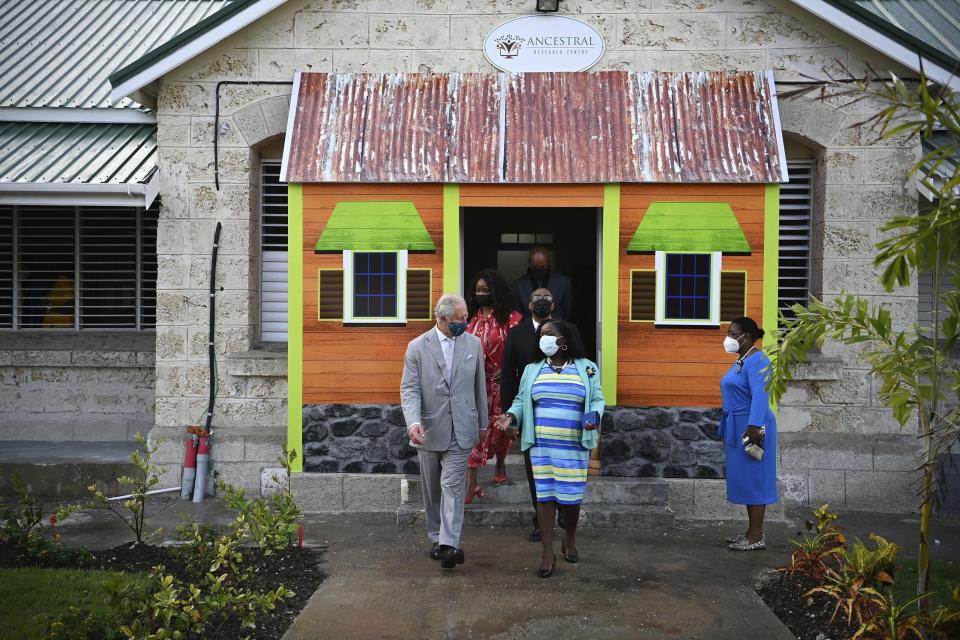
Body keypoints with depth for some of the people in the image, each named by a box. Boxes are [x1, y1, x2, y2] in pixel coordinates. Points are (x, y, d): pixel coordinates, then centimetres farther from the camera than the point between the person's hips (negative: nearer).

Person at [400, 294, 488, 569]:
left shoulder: (473, 343, 3)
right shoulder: (417, 347, -4)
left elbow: (479, 386, 11)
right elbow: (409, 389, -8)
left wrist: (482, 422, 14)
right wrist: (413, 422, -25)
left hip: (461, 430, 0)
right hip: (429, 430, 0)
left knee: (452, 485, -10)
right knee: (432, 489, 12)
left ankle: (449, 544, -15)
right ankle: (437, 538, 27)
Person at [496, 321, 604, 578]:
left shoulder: (587, 368, 3)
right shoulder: (533, 369, 8)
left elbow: (597, 399, 6)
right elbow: (521, 400, 10)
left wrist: (594, 415, -15)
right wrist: (511, 416, -9)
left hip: (574, 446, -1)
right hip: (542, 445, 1)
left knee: (571, 496, 5)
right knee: (545, 495, 0)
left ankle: (569, 540, 32)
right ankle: (548, 553, 7)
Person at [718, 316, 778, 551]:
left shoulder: (757, 360, -14)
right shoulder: (740, 361, 16)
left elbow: (760, 395, -27)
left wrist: (754, 426, -36)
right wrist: (725, 431, 23)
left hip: (751, 428, -10)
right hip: (737, 427, 10)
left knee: (752, 479, -5)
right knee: (744, 480, 13)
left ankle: (756, 538, 1)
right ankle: (752, 532, 22)